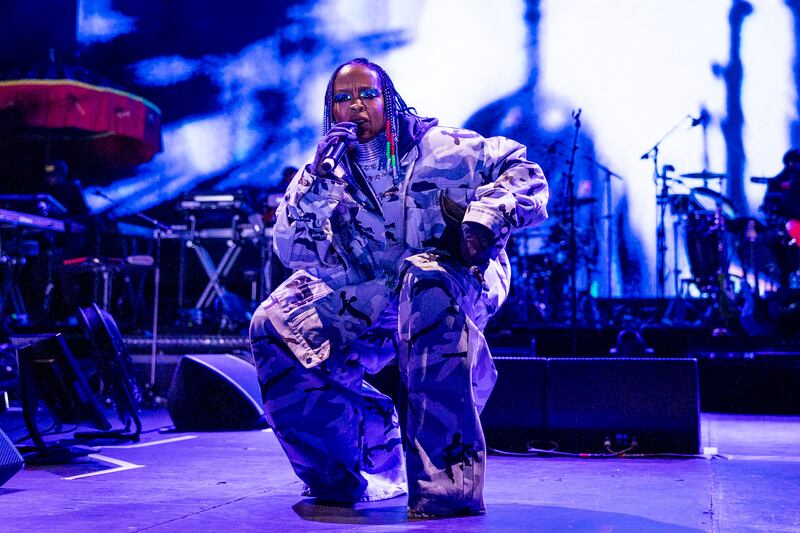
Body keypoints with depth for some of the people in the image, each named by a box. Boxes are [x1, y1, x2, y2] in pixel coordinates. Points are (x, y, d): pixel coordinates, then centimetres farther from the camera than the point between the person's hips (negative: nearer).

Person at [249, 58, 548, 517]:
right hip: (375, 302, 4)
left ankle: (447, 481, -41)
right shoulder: (331, 172, 6)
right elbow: (295, 252, -5)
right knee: (274, 327, -14)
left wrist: (485, 216, -23)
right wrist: (316, 178, -16)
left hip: (464, 282, -4)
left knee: (423, 276, -40)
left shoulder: (436, 147, -2)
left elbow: (524, 171, -5)